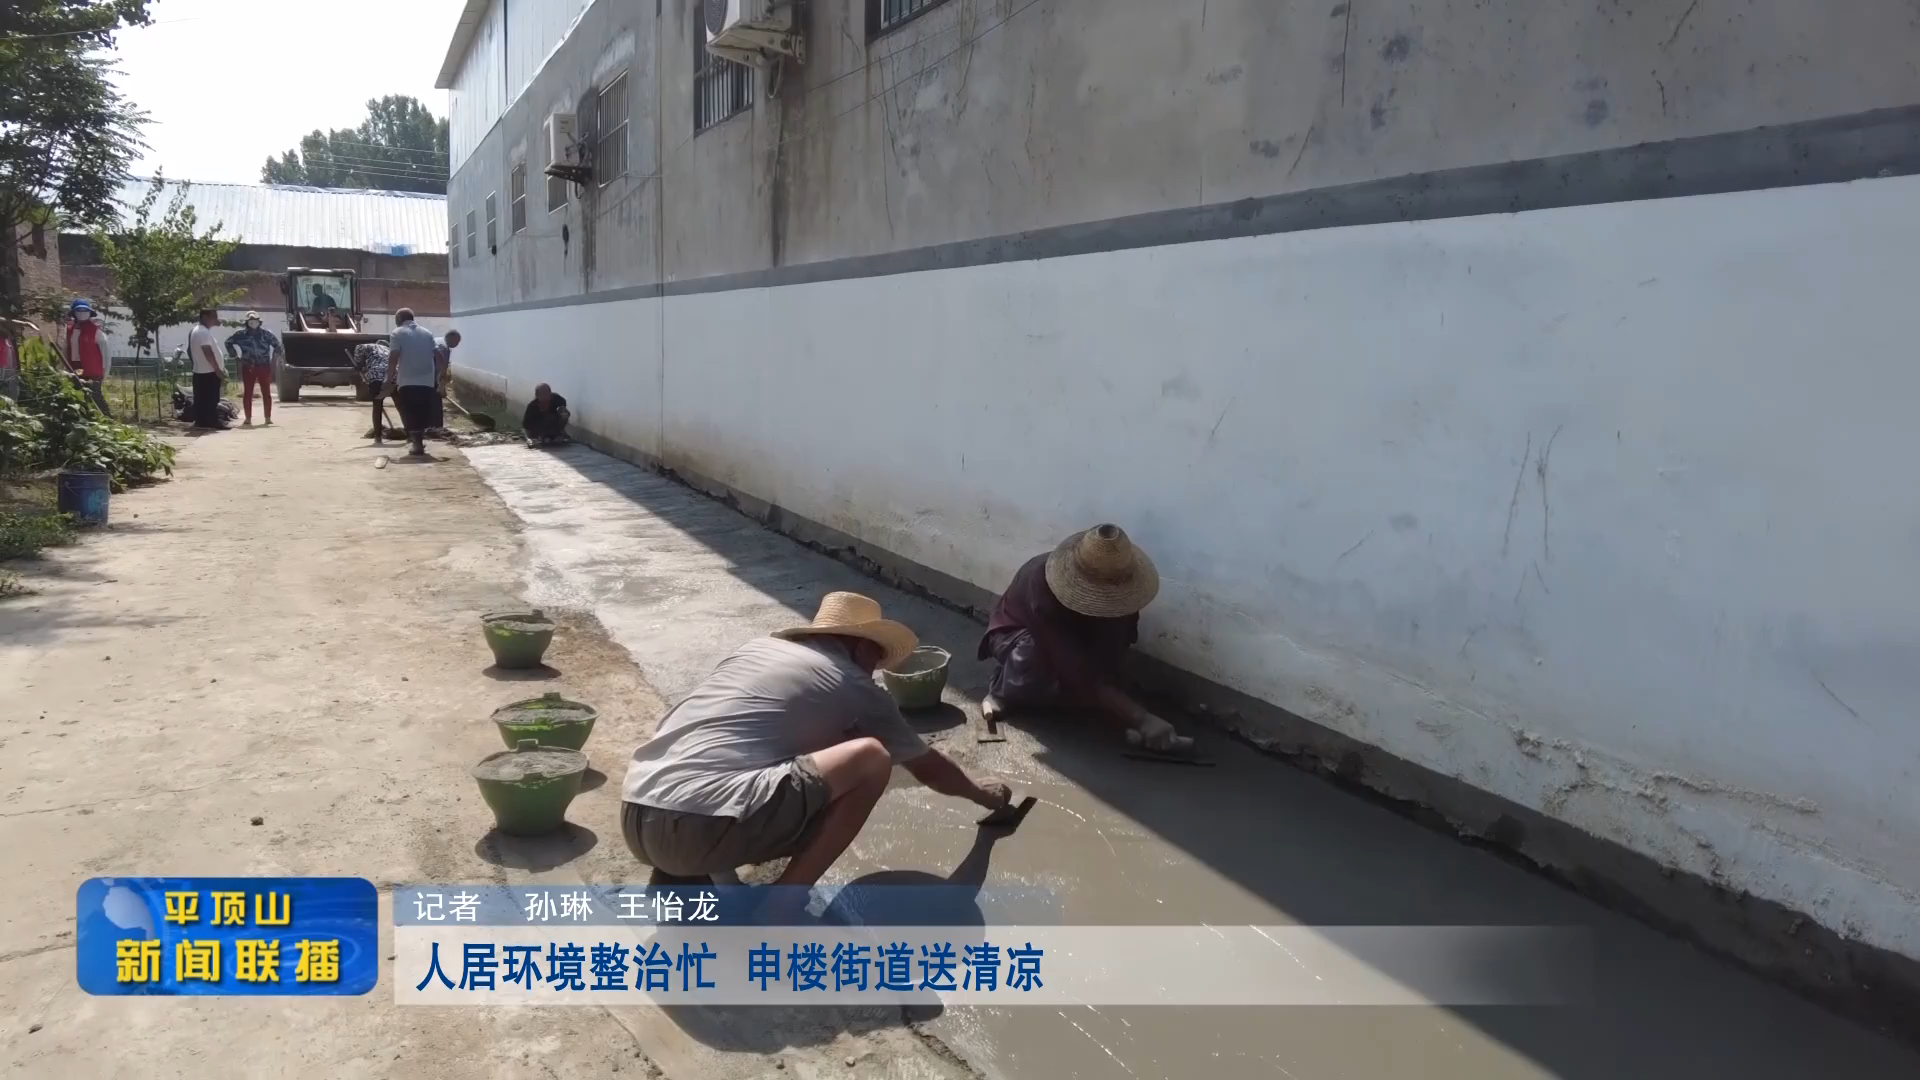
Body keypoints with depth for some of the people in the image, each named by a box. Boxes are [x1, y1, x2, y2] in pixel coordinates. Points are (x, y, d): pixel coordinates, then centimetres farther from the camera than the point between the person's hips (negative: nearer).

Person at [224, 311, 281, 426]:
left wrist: (275, 356, 4)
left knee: (266, 392, 1)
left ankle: (268, 418, 7)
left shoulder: (266, 333, 1)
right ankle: (248, 418, 6)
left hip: (264, 366, 0)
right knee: (247, 392, 1)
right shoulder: (241, 333, 2)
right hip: (248, 367, 0)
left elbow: (276, 344, 12)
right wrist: (235, 354, 5)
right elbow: (229, 342, 15)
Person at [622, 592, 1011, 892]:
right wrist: (980, 792, 47)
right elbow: (929, 769, 25)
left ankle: (682, 874, 15)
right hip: (701, 827, -8)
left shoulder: (760, 647, 25)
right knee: (871, 757, -2)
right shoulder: (855, 687, 10)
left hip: (635, 818, 8)